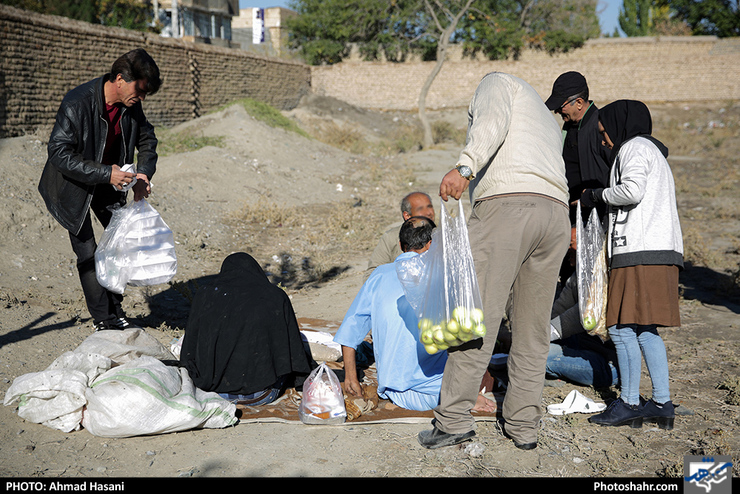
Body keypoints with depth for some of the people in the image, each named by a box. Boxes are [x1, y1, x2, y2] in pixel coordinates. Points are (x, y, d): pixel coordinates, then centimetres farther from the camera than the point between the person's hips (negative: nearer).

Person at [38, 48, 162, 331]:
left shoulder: (131, 104, -10)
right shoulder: (77, 103, -29)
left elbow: (147, 139, 7)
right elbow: (59, 153, -29)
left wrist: (143, 173, -10)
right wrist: (105, 174, -35)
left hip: (109, 181, 6)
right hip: (73, 185, -6)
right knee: (88, 256, -5)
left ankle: (115, 309, 20)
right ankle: (102, 320, 7)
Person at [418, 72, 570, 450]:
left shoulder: (496, 82, 18)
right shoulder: (548, 120, 38)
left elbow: (493, 120, -6)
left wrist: (465, 166, -22)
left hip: (507, 203, -7)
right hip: (556, 211, 7)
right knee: (532, 328, 11)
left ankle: (454, 420, -2)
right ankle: (524, 425, 15)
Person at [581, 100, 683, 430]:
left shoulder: (634, 147, -1)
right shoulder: (654, 151, 29)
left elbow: (632, 191, -18)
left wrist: (598, 195, -2)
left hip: (641, 251, -10)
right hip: (659, 251, 10)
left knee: (623, 327, -7)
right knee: (644, 329, 10)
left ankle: (629, 404, -3)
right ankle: (661, 404, 10)